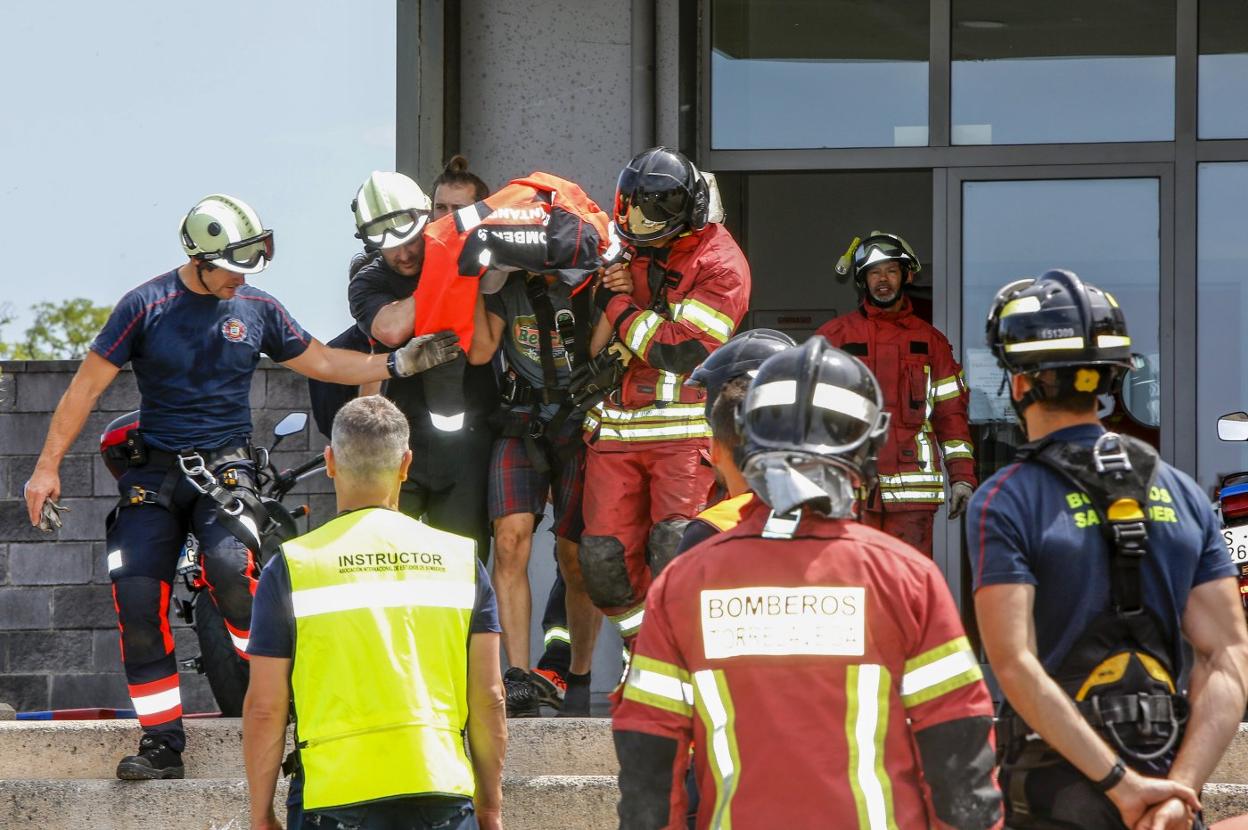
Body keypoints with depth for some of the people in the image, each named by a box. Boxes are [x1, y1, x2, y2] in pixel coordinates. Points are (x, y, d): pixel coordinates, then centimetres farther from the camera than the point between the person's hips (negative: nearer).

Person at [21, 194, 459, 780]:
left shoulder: (257, 309, 5)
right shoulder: (147, 307, -5)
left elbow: (321, 363, 16)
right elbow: (88, 385, -1)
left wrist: (398, 363, 5)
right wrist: (47, 466, -3)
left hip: (224, 467, 0)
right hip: (154, 471, 0)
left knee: (229, 566, -29)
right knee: (137, 597, -13)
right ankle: (162, 744, -5)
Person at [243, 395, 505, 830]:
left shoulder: (291, 567, -1)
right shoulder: (461, 560, 5)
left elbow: (265, 708, -1)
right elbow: (488, 697, 6)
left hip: (334, 794, -2)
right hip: (443, 791, 2)